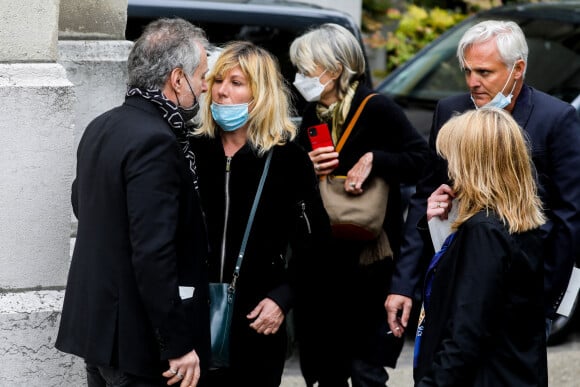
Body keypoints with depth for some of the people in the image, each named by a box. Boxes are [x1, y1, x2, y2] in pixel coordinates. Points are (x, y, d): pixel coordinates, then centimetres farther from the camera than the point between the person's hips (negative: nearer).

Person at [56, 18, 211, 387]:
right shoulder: (155, 141, -20)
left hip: (93, 324, 9)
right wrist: (178, 345, -21)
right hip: (137, 339, -9)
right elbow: (153, 254, -25)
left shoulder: (101, 127, 8)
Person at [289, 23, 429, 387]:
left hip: (368, 261, -7)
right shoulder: (313, 115, 10)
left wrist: (373, 160, -23)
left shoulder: (376, 109, -11)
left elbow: (423, 159, -17)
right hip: (323, 259, 7)